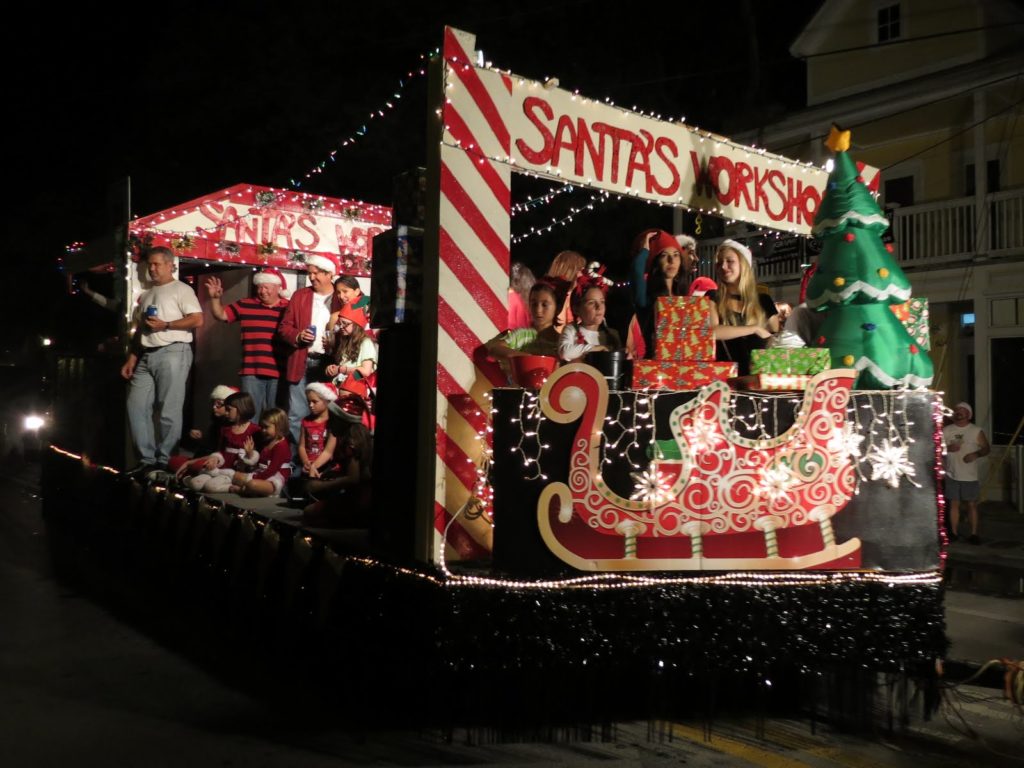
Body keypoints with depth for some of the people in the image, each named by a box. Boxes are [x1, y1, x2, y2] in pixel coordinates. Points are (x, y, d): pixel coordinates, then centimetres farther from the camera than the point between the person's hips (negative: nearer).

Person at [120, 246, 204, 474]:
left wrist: (165, 325, -15)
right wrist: (131, 360, 16)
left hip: (172, 353, -8)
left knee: (169, 411, -6)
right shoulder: (145, 296, 23)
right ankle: (147, 460, 8)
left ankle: (163, 462, 0)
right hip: (146, 356, 8)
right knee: (136, 407, 2)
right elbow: (139, 331, 24)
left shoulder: (181, 290, 1)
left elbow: (198, 319, -11)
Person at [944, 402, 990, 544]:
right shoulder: (946, 430, 4)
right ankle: (954, 532, 16)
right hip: (952, 475, 1)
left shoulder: (976, 431, 0)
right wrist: (947, 448, -15)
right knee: (954, 504, 7)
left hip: (970, 476, -1)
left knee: (972, 505, 2)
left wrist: (976, 454, -18)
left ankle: (974, 534, 10)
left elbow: (986, 448, 2)